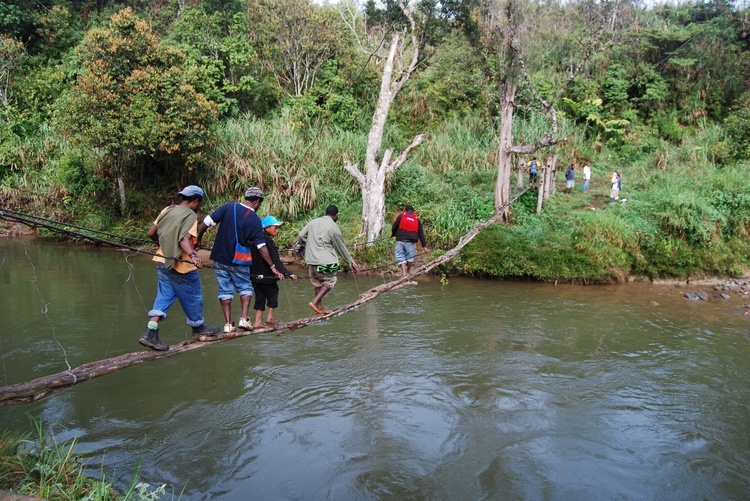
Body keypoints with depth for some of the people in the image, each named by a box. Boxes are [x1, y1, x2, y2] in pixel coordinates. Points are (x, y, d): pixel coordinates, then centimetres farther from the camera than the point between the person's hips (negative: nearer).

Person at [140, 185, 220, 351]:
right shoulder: (190, 215, -13)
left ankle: (150, 332, -4)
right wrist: (193, 255, -41)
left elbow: (151, 233, 11)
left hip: (163, 261, 7)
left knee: (164, 296, 10)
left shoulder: (166, 210, 8)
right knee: (193, 297, 12)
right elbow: (184, 239, -27)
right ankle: (198, 328, 30)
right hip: (182, 265, -7)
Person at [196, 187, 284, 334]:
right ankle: (244, 319, 3)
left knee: (225, 290, 11)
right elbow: (261, 247, -8)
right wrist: (273, 267, -3)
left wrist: (198, 239, 7)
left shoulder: (228, 207, -3)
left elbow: (207, 222, -7)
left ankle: (228, 323, 11)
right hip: (238, 261, -2)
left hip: (220, 259, 2)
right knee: (245, 288, 17)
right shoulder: (255, 220, -7)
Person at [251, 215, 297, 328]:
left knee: (260, 296, 13)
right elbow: (276, 261, -24)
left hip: (255, 275, 8)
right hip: (266, 276, -8)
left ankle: (257, 322, 10)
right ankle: (270, 318, 14)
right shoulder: (268, 242, -19)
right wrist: (288, 273, -27)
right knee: (273, 291, 12)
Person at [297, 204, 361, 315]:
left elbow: (301, 235, 10)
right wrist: (351, 263, 10)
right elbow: (341, 248, -1)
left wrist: (301, 245, 33)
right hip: (324, 260, -6)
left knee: (317, 282, 16)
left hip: (311, 259, 6)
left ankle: (319, 307, 20)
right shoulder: (334, 228, -7)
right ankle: (315, 302, -7)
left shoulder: (313, 222, 8)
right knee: (330, 280, 7)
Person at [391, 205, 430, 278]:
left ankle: (404, 272, -10)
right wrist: (424, 246, 13)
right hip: (411, 241, 2)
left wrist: (393, 234, 26)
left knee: (400, 256, 2)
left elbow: (394, 227, 6)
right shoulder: (417, 219, 15)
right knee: (410, 256, 17)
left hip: (400, 240, -2)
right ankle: (408, 271, 28)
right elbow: (421, 233, 13)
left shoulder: (401, 215, 8)